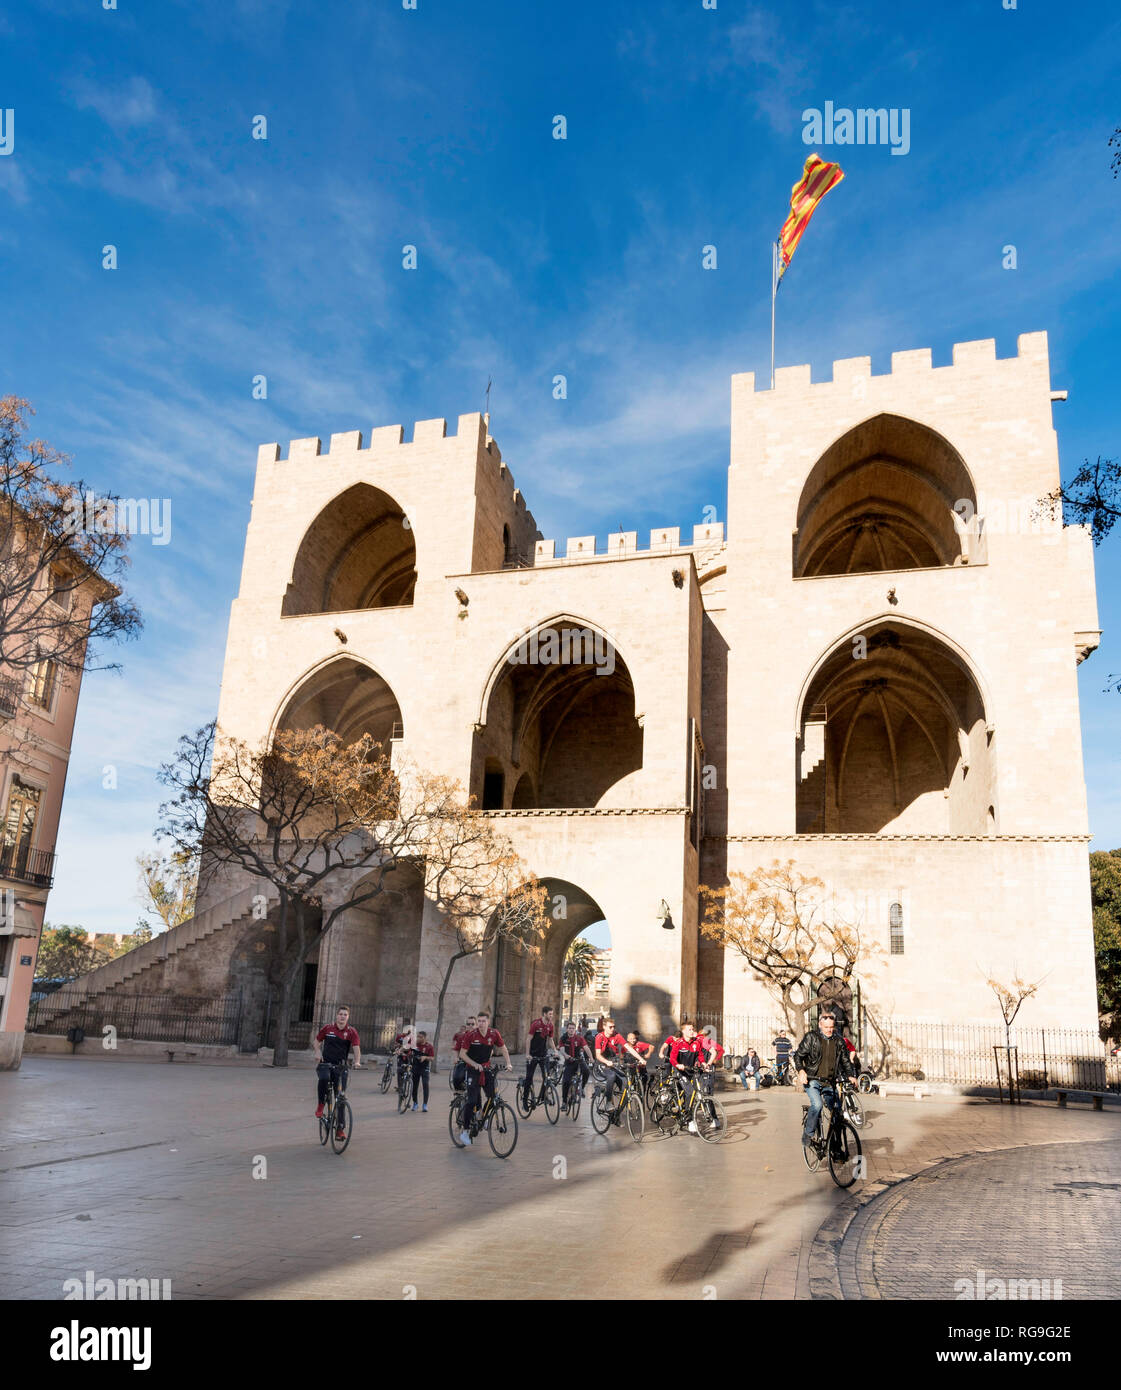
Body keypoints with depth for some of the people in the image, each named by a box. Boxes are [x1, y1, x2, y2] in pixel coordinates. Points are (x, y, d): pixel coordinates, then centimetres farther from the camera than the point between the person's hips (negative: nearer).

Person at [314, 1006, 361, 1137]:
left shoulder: (351, 1032, -2)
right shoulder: (327, 1028, 1)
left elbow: (356, 1048, -14)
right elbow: (317, 1040, 16)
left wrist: (357, 1061, -32)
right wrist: (318, 1052, -4)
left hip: (340, 1066, 1)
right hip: (325, 1063, -1)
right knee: (324, 1078, -35)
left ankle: (340, 1128, 10)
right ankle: (321, 1105, -11)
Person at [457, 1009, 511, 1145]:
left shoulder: (494, 1034, -8)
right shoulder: (471, 1035, -16)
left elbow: (503, 1049, 5)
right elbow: (462, 1053, -10)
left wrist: (508, 1063, -9)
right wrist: (475, 1064, -20)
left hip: (487, 1068, 3)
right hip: (473, 1069, -3)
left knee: (493, 1097, -7)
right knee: (472, 1100, -10)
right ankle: (465, 1131, 0)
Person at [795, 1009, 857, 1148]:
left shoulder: (838, 1041, 6)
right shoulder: (811, 1037, -5)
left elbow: (845, 1061, 14)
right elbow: (798, 1055, -2)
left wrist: (850, 1076, -3)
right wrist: (801, 1071, -19)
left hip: (829, 1082, 4)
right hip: (812, 1080, -4)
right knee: (817, 1104, -26)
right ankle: (808, 1135, -9)